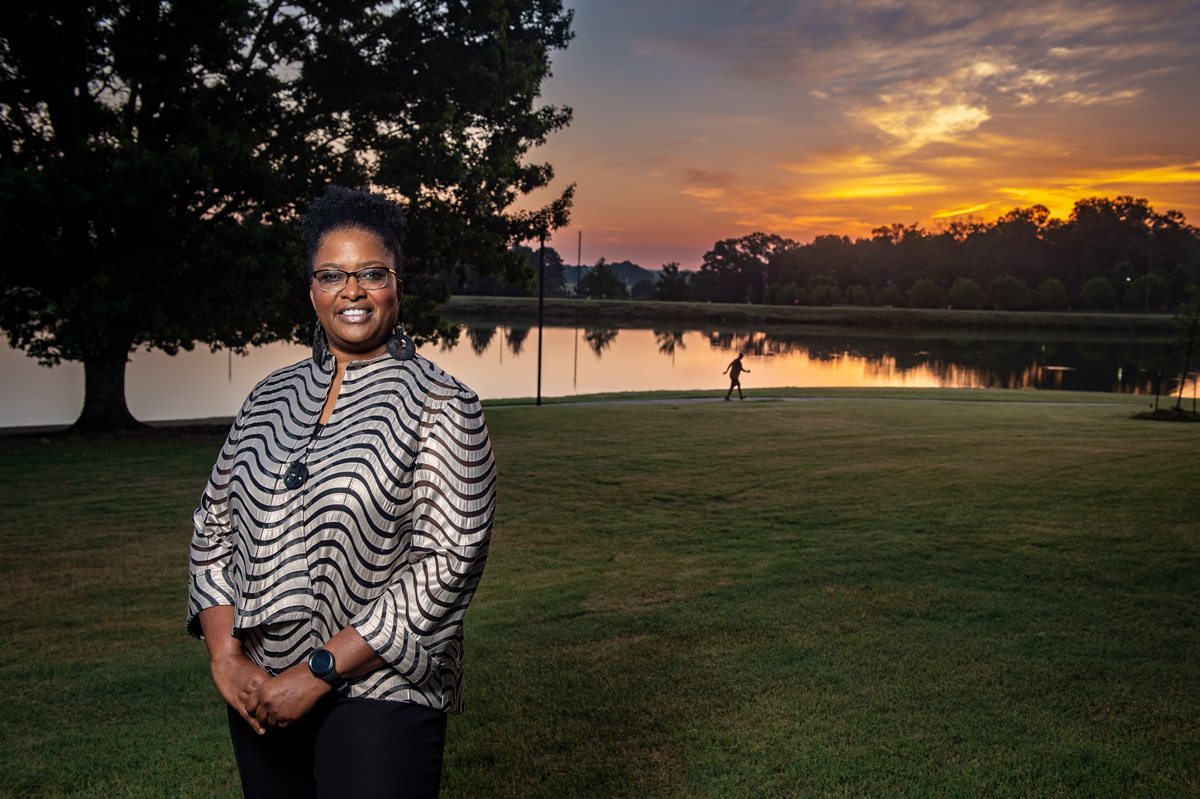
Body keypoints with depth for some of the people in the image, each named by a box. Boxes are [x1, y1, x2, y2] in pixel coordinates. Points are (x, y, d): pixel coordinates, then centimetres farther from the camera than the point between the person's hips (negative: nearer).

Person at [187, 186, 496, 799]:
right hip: (258, 695, 5)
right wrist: (225, 656, -3)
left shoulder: (440, 405, -8)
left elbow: (449, 562, -15)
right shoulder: (271, 398, 8)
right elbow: (214, 528, 11)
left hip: (380, 696, -5)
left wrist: (319, 672, -16)